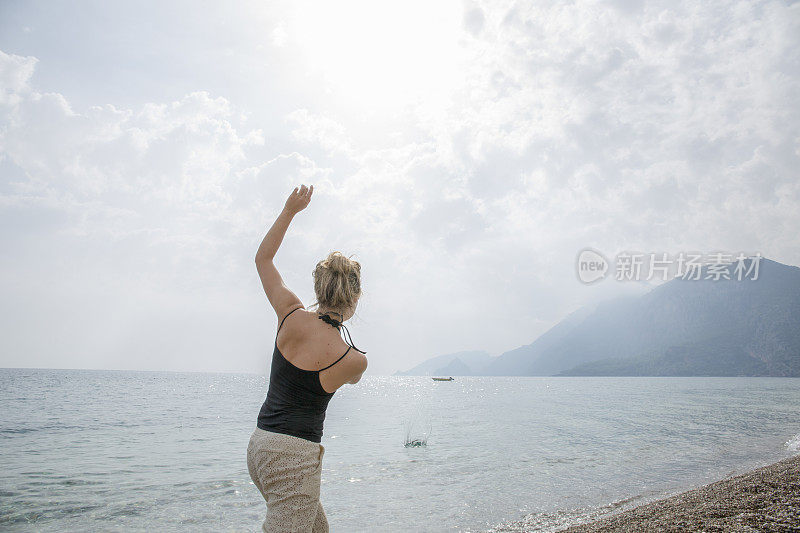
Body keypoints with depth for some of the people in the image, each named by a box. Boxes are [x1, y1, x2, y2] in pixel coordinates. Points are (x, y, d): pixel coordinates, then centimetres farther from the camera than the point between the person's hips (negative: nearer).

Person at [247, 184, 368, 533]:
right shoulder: (355, 361, -15)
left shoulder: (293, 317, -6)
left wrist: (289, 210, 10)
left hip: (259, 443, 7)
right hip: (295, 455, -7)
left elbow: (263, 258, 9)